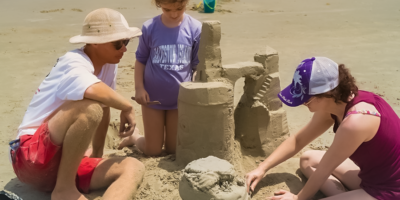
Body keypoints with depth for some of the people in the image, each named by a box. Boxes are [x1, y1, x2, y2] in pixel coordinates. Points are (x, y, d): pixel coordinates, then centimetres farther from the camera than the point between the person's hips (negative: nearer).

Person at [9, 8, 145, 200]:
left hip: (67, 161, 8)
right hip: (32, 157, -8)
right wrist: (128, 108, -21)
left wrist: (98, 154, 20)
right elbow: (95, 90, -40)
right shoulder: (73, 64, -17)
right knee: (90, 107, -32)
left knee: (134, 168, -13)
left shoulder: (108, 66, 6)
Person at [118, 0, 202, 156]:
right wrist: (139, 88, -6)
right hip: (153, 97, -1)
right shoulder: (149, 28, -10)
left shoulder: (195, 28, -10)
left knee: (173, 150, 12)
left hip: (181, 99, 1)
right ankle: (134, 137, 40)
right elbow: (141, 60, 1)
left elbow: (198, 65, -2)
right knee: (153, 151, 9)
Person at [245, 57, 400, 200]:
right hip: (372, 173, 9)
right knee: (308, 159, 13)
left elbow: (323, 170, -19)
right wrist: (262, 168, 2)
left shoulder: (355, 122, -33)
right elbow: (297, 141, 5)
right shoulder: (337, 101, -6)